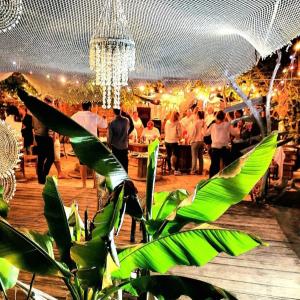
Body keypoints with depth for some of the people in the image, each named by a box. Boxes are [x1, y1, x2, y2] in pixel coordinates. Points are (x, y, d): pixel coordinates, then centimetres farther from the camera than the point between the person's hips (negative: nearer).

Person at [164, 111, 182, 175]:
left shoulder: (167, 122, 2)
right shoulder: (177, 123, -11)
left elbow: (165, 131, 10)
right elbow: (180, 133, -9)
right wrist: (178, 137, 10)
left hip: (167, 141, 5)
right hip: (174, 142, -4)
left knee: (168, 155, 14)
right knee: (176, 156, 4)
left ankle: (169, 169, 24)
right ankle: (176, 170, 3)